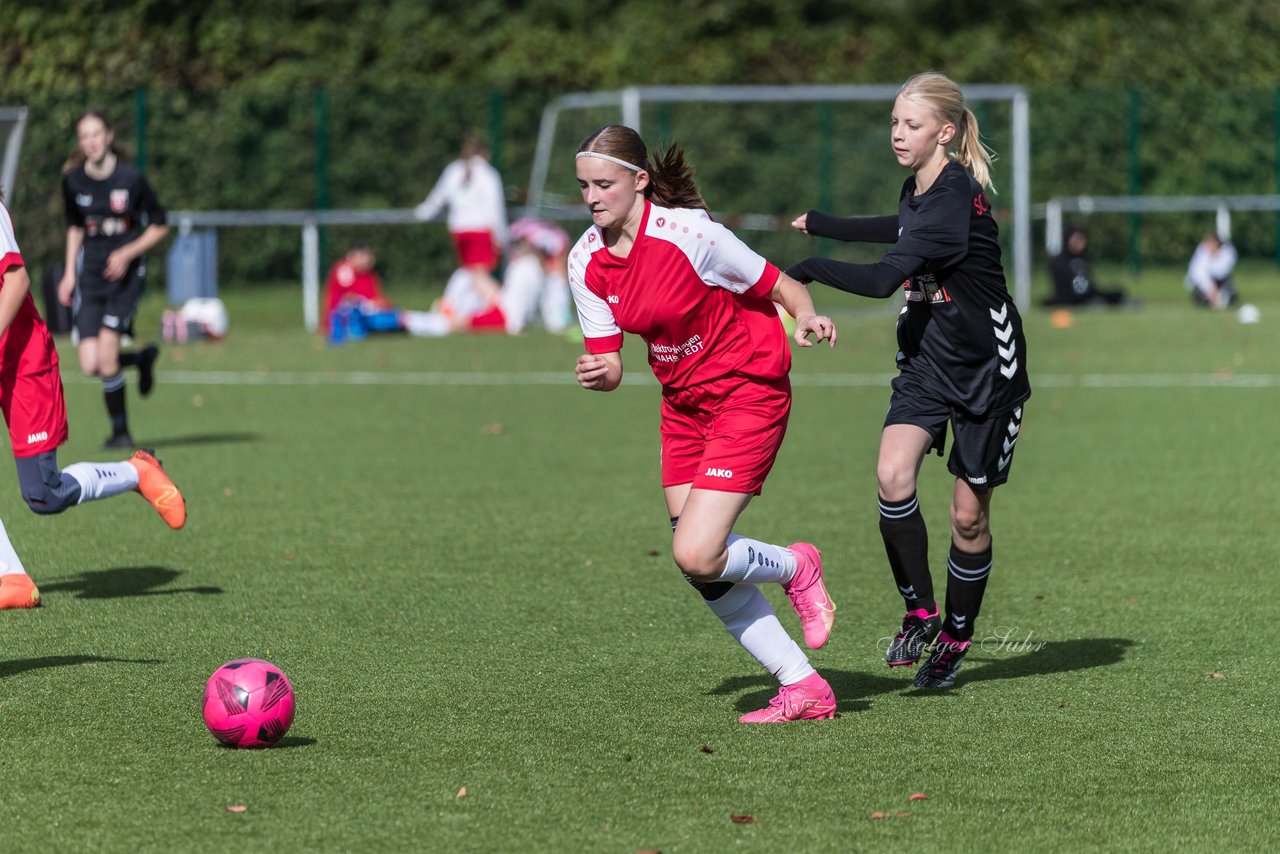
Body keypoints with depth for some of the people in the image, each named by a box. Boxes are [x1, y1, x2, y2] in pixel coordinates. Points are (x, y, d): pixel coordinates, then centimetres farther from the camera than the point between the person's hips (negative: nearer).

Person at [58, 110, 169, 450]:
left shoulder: (131, 179, -10)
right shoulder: (73, 180, 2)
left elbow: (159, 226, 0)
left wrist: (127, 254, -13)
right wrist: (69, 273, 12)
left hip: (125, 273, -4)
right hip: (91, 274, 4)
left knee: (106, 352, -17)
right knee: (90, 365, -7)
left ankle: (120, 430, 2)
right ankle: (141, 359, 26)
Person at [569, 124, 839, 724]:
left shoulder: (688, 234, -22)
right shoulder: (586, 262, -4)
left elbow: (781, 286, -11)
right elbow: (607, 359, -2)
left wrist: (806, 319, -31)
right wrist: (599, 374, -25)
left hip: (750, 391, -7)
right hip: (684, 403, 7)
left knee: (696, 555, -18)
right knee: (701, 567, 2)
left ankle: (794, 568, 14)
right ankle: (803, 687, 13)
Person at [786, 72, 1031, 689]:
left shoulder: (955, 197, -24)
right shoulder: (919, 188, 3)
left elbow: (884, 278, -33)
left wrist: (809, 270, -23)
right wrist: (822, 225, 38)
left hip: (986, 370, -7)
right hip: (927, 360, 7)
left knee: (969, 515, 3)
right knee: (893, 475, -18)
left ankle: (955, 639, 22)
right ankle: (918, 614, -4)